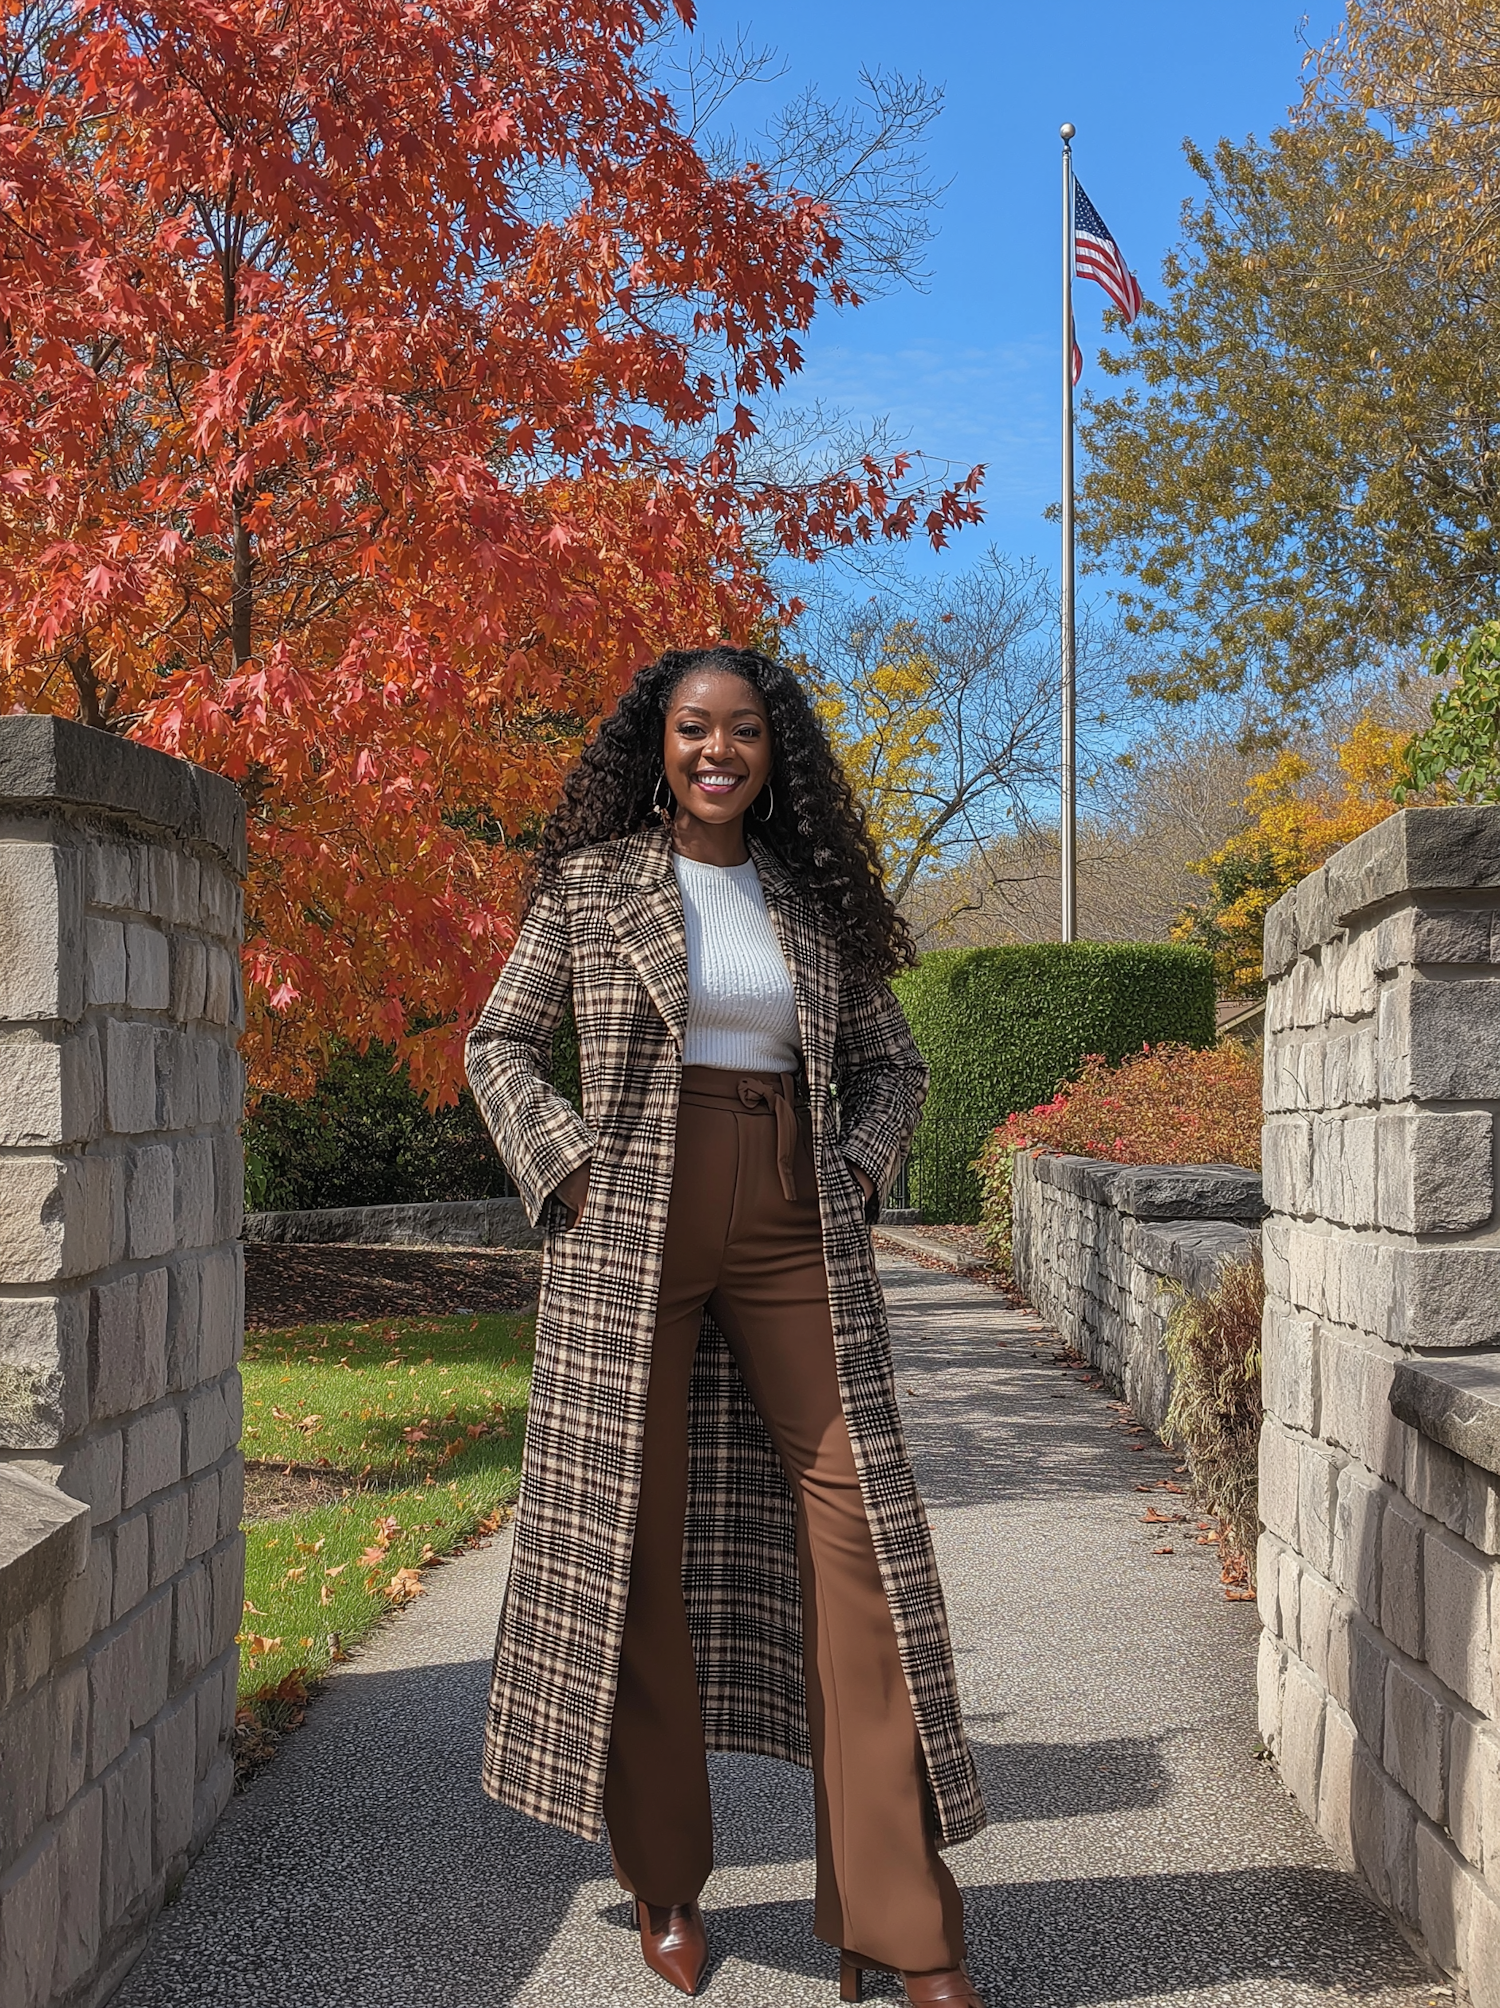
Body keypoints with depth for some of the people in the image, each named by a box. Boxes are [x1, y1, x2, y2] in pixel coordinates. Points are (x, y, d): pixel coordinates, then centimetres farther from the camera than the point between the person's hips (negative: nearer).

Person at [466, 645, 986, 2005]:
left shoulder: (816, 898, 12)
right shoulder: (593, 882, 5)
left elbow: (889, 1062, 19)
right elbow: (503, 1043, 8)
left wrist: (859, 1174, 3)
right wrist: (566, 1168, -5)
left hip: (795, 1238, 2)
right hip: (633, 1235, -2)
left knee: (857, 1522, -3)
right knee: (633, 1529, 2)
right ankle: (666, 1884, 20)